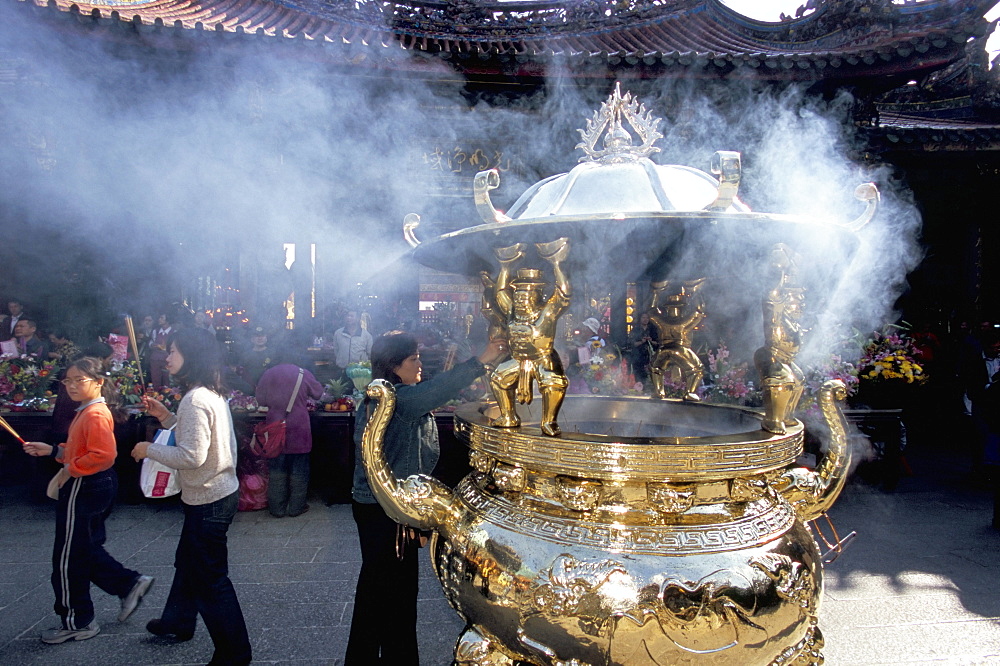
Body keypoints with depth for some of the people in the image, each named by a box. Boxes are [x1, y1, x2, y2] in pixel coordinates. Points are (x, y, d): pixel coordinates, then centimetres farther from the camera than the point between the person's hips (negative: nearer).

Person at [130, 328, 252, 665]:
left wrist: (150, 450, -13)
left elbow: (191, 455, -28)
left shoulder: (195, 400, -24)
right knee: (187, 561, 29)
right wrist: (165, 416, 10)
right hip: (221, 491, 11)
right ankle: (178, 622, 50)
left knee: (209, 578, 2)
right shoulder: (214, 394, 7)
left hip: (208, 500, -11)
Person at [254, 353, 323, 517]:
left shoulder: (268, 374, -2)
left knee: (276, 469, 11)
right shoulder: (304, 374, -5)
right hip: (299, 430, -1)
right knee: (299, 470, 10)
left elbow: (260, 400, 4)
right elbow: (318, 393, 8)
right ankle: (296, 507, 17)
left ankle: (277, 508, 17)